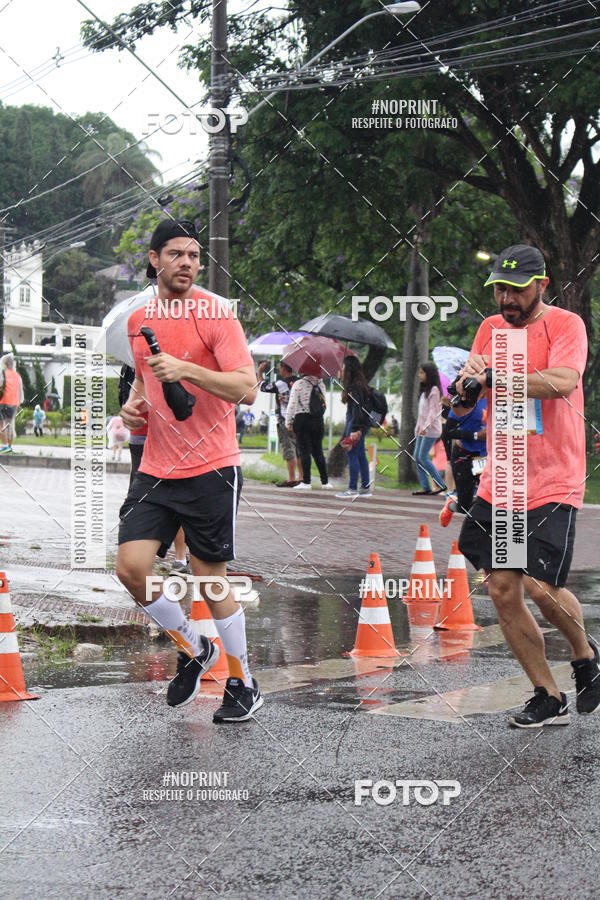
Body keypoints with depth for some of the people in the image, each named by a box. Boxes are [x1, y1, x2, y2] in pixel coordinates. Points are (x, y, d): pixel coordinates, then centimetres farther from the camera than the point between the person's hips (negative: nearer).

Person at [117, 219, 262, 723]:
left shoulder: (216, 314, -8)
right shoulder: (138, 321, 10)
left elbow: (246, 388, -16)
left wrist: (187, 369, -27)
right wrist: (134, 403, 7)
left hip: (211, 470, -5)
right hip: (156, 469, 5)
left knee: (211, 579, 1)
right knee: (131, 567, -9)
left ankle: (243, 684, 20)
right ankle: (193, 650, 16)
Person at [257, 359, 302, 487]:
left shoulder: (281, 384, -13)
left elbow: (263, 386, -3)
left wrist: (260, 372, 8)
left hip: (285, 422, -7)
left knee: (288, 449, -4)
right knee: (299, 449, 12)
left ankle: (291, 478, -5)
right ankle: (301, 476, 15)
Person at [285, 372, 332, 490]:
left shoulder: (298, 384, -7)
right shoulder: (321, 385, 9)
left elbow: (292, 404, -9)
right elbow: (323, 403, 9)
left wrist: (288, 422, -3)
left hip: (302, 419, -5)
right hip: (318, 420, 5)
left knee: (304, 451, -3)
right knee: (318, 451, 11)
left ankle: (306, 482, -7)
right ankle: (325, 482, 10)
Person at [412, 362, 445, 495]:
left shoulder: (434, 390, -9)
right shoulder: (424, 390, 19)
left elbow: (433, 410, -16)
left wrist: (426, 426, -23)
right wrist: (418, 427, 18)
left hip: (431, 429, -9)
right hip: (422, 429, 9)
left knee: (423, 457, -12)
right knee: (417, 457, 3)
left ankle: (440, 484, -6)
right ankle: (425, 487, 4)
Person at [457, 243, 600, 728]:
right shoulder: (490, 328, 11)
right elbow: (463, 398, 9)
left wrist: (497, 375, -30)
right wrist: (469, 379, -14)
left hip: (553, 483, -6)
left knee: (542, 587, -13)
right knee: (503, 591, 1)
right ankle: (549, 698, 13)